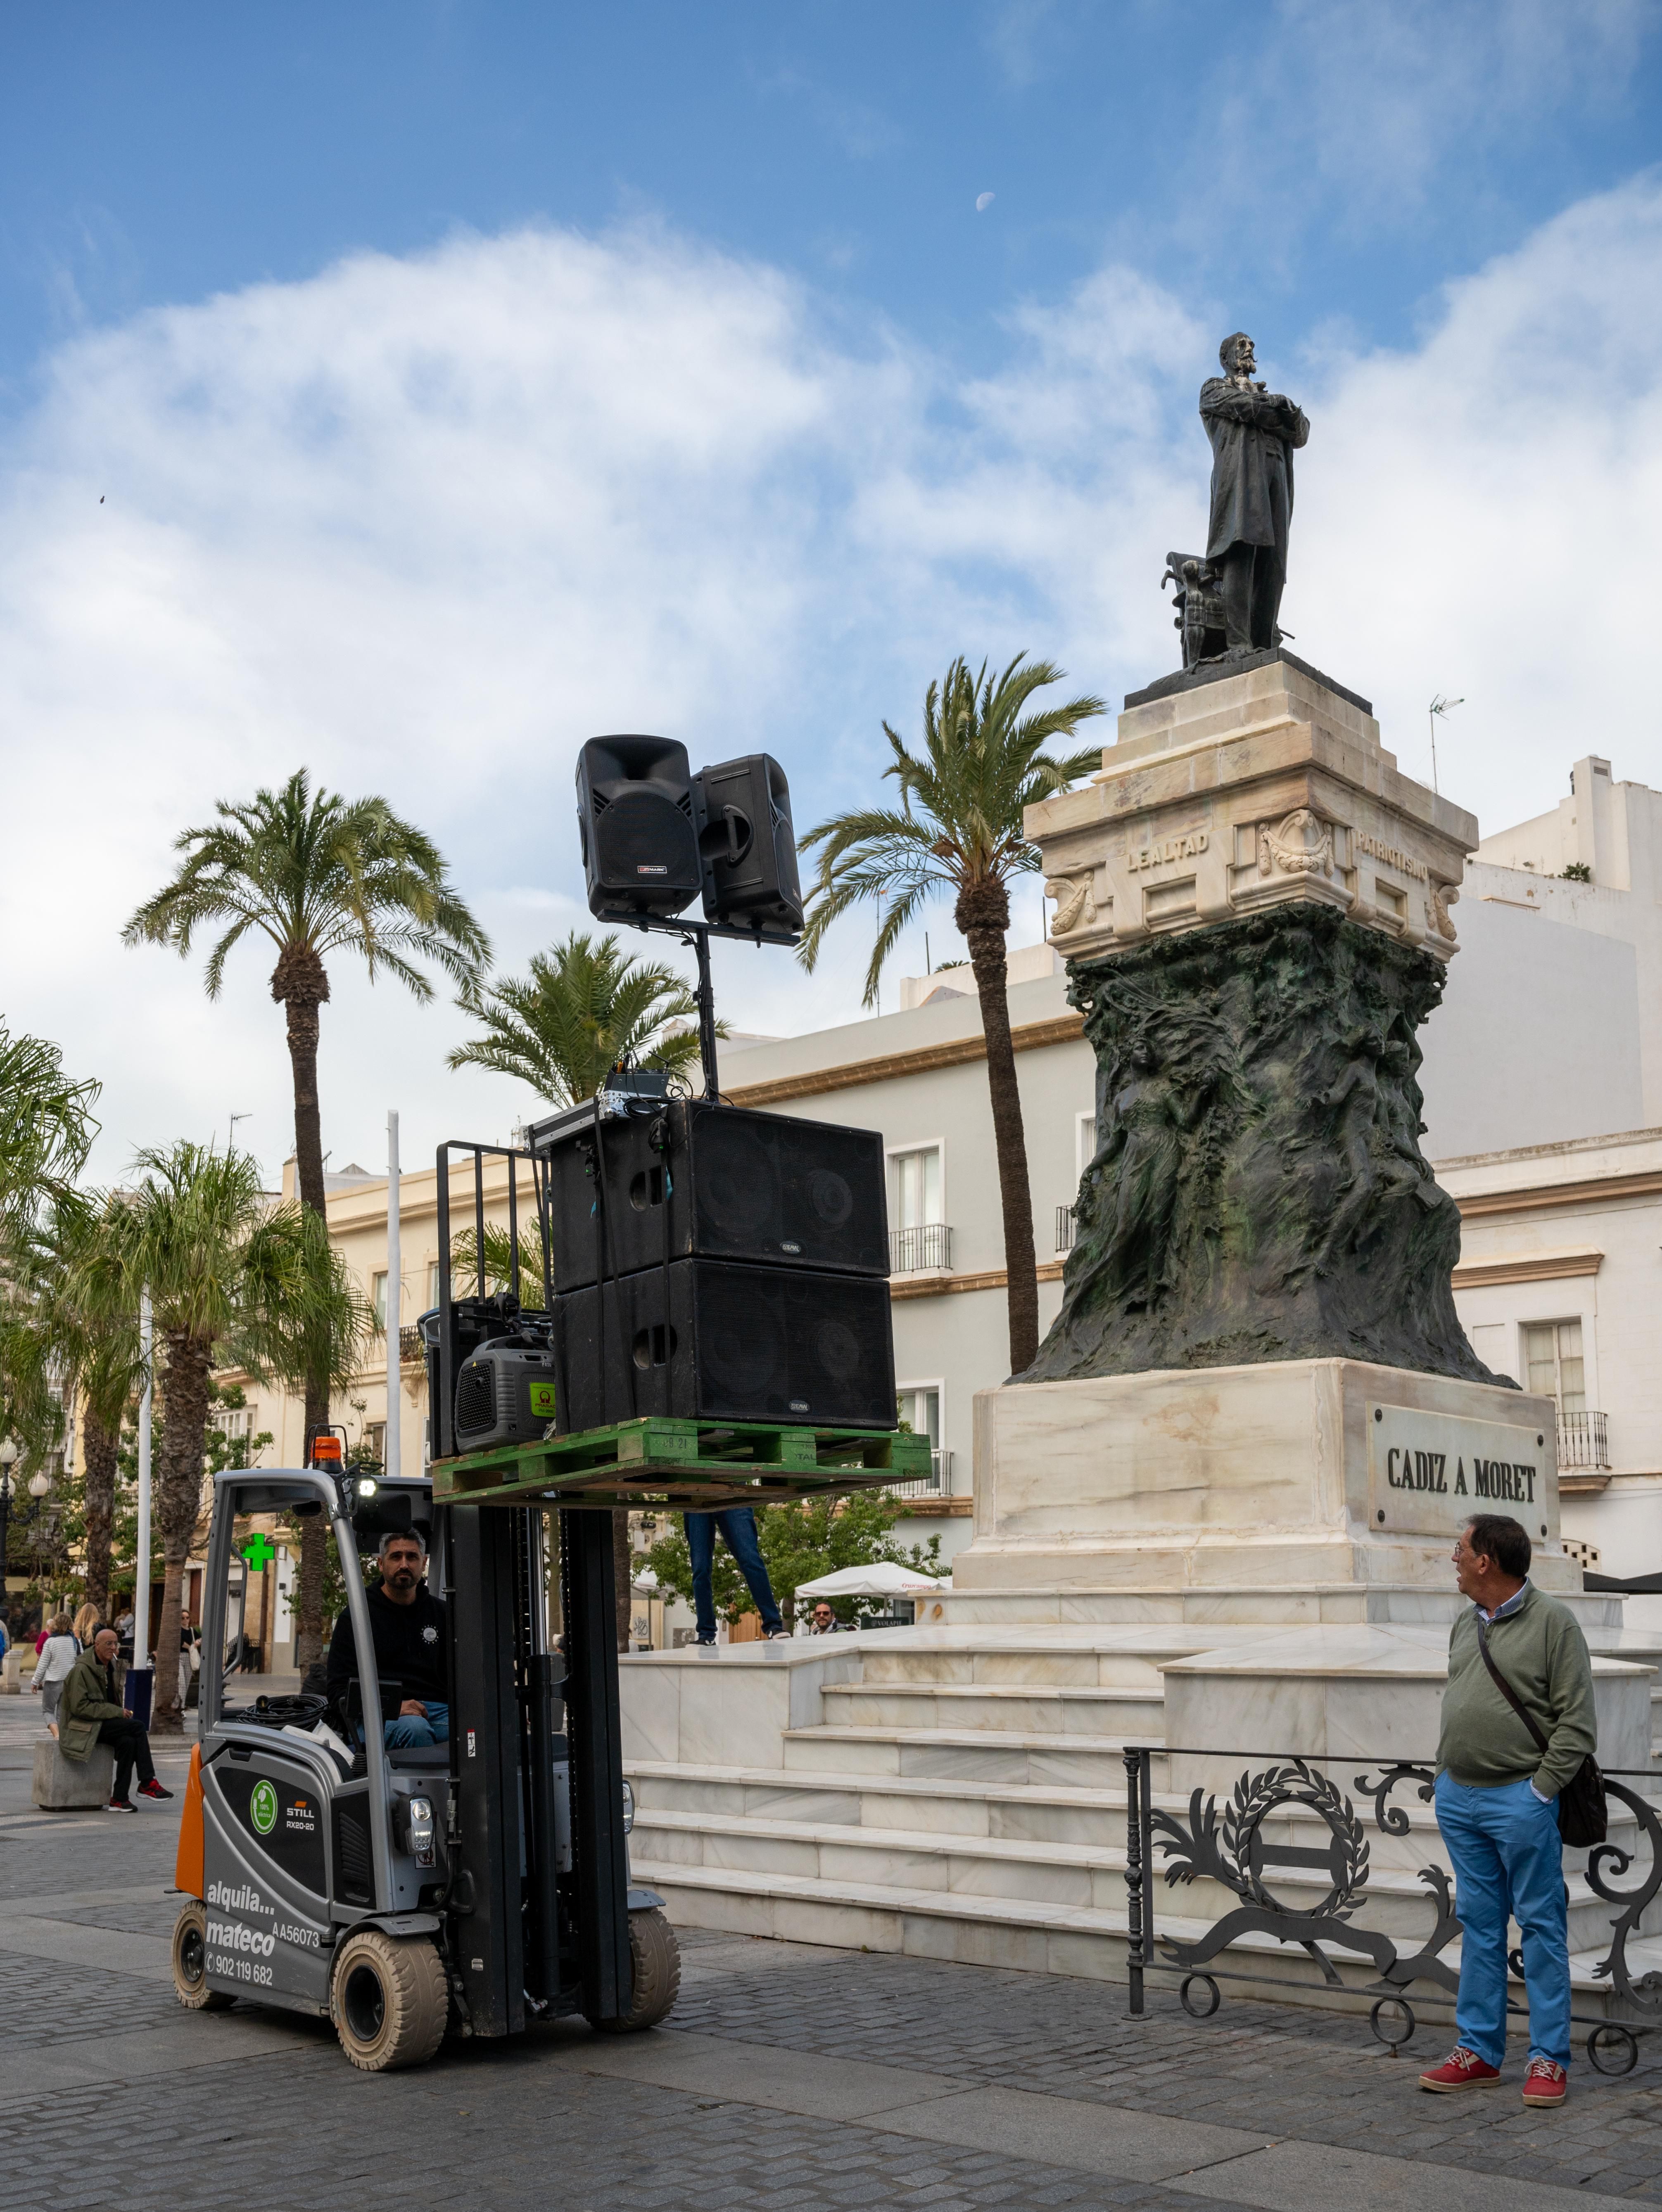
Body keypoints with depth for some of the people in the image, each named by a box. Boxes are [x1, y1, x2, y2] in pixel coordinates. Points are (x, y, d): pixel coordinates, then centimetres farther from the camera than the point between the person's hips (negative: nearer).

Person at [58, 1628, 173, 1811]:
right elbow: (80, 1707, -21)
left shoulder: (110, 1666, 12)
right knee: (138, 1727, -24)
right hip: (82, 1727, -8)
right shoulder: (81, 1670, -15)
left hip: (102, 1725, 8)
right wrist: (116, 1712, -21)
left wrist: (120, 1712, 4)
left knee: (128, 1742, -23)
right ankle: (148, 1784, -17)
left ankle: (119, 1799, -20)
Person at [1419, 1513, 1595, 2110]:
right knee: (1479, 1925, 12)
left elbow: (1577, 1722, -10)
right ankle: (1479, 2050, 19)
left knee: (1541, 1926, 1)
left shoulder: (1552, 1623, -8)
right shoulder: (1465, 1626, 13)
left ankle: (1550, 2059, 8)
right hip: (1458, 1798, 7)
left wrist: (1539, 1790, -13)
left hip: (1520, 1799, -7)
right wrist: (1446, 1772, 12)